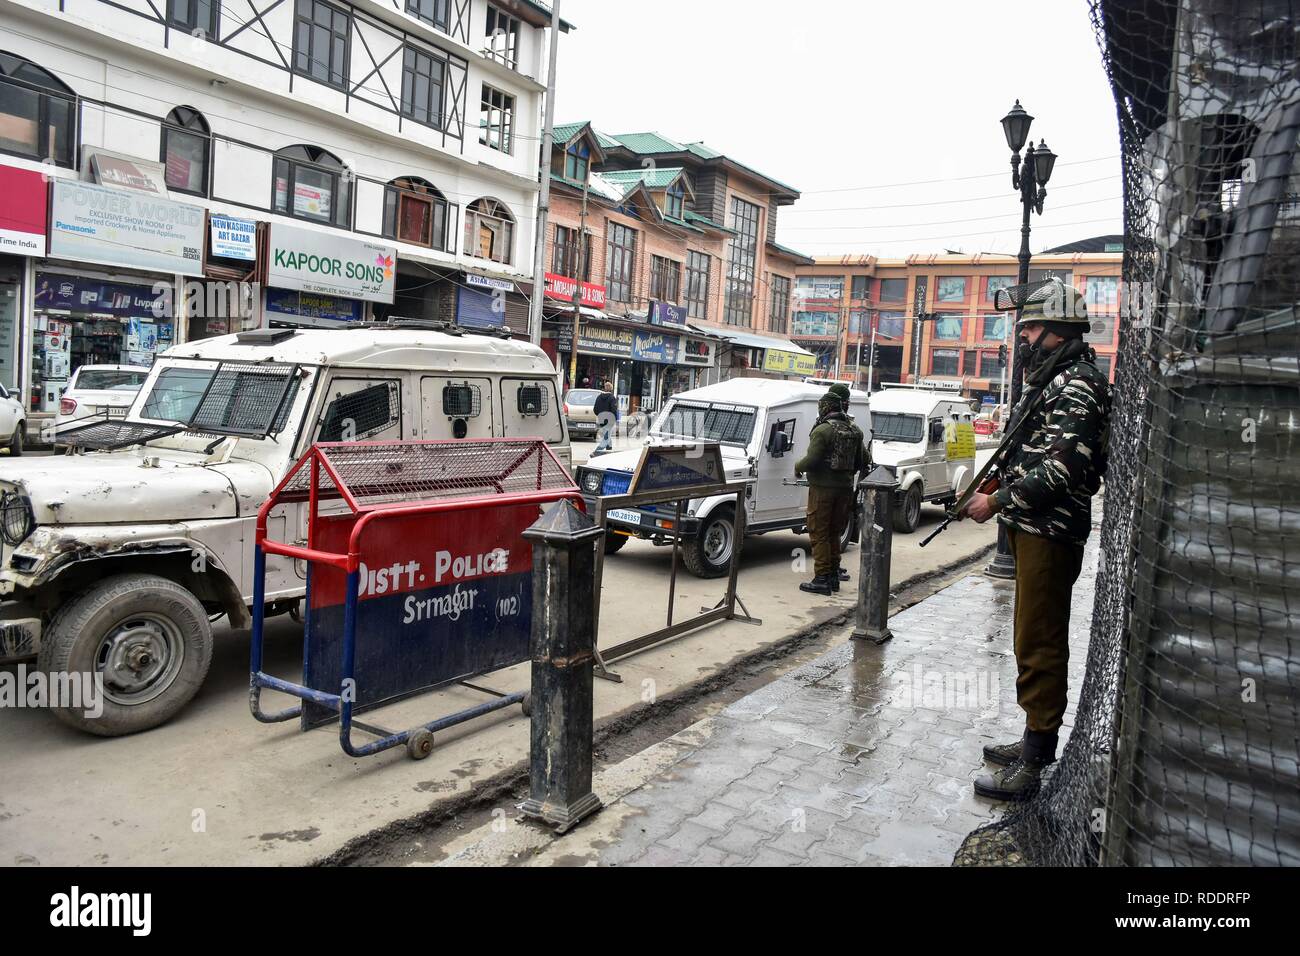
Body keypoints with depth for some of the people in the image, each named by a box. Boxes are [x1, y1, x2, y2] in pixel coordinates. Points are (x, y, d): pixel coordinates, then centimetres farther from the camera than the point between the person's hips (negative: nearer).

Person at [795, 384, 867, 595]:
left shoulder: (823, 431, -15)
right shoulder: (854, 431, 7)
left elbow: (811, 460, -19)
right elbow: (863, 460, 12)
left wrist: (798, 467, 0)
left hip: (823, 488, -7)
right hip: (845, 487, 7)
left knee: (819, 534, 0)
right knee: (834, 533, 17)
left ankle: (822, 579, -1)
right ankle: (834, 576, 20)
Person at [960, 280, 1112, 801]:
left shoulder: (1076, 387, -16)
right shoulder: (1053, 380, 17)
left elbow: (1061, 470, -24)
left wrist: (997, 502, -18)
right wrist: (994, 482, 10)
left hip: (1049, 535, -11)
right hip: (1034, 529, 11)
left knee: (1039, 646, -6)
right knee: (1035, 640, 18)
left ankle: (1031, 767, 2)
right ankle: (1036, 742, 31)